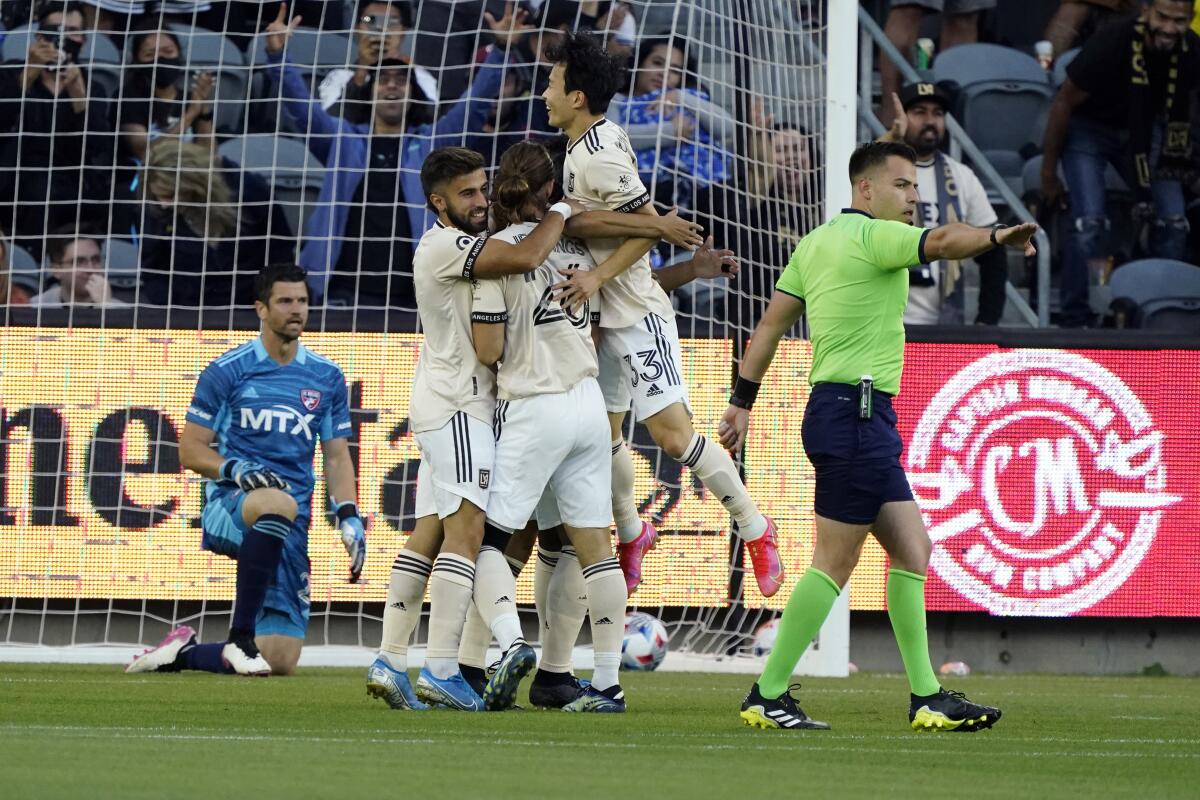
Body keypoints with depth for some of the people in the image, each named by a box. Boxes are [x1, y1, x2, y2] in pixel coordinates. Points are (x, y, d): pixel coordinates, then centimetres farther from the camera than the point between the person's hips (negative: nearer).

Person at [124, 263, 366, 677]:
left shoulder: (326, 377, 13)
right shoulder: (227, 371, 1)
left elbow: (336, 457, 17)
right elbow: (190, 451, 1)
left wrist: (348, 518, 1)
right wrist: (235, 468, -18)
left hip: (290, 530, 5)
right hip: (229, 506, -5)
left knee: (281, 661, -4)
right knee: (279, 502, -43)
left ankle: (183, 652, 23)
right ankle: (240, 637, -34)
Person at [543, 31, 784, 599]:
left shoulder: (600, 159, -21)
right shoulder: (593, 142, 8)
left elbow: (649, 226, -22)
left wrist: (597, 276, -24)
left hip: (636, 316, -10)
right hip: (606, 318, 10)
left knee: (672, 434, -12)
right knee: (603, 433, 13)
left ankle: (753, 528, -1)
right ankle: (630, 534, 30)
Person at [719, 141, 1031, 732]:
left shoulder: (818, 241, 17)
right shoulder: (873, 236, -9)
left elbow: (771, 323, 17)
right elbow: (943, 242, -28)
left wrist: (742, 402, 18)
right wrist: (996, 236, -42)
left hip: (865, 418, 10)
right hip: (855, 411, -10)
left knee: (912, 550, 9)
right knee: (833, 564, -6)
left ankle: (926, 697, 8)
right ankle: (767, 695, -3)